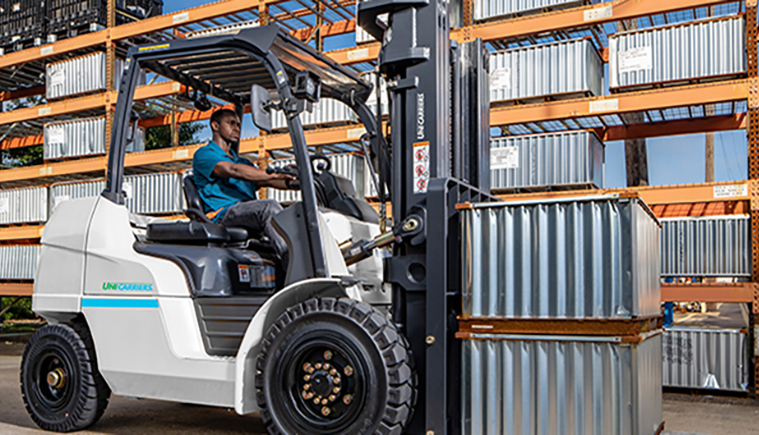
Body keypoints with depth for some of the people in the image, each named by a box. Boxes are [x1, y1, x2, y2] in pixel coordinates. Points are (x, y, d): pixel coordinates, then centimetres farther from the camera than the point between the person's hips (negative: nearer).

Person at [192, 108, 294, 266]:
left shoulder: (244, 162, 34)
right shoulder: (203, 154, 8)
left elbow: (266, 181, 18)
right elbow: (233, 171, -11)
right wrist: (274, 174, -19)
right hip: (222, 214, -7)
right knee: (269, 206, -33)